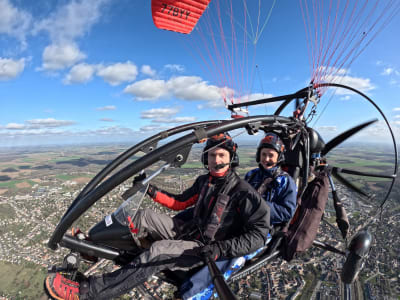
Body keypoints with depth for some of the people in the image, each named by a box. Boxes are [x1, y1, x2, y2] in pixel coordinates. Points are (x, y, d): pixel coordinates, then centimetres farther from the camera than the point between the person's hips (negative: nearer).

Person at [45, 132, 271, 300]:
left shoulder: (243, 193, -18)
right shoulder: (204, 181, 3)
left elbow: (259, 233, -21)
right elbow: (179, 203, 12)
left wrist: (221, 249, -32)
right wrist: (152, 191, 2)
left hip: (205, 249, -7)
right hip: (187, 230, 7)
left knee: (158, 252, -30)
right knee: (145, 216, -6)